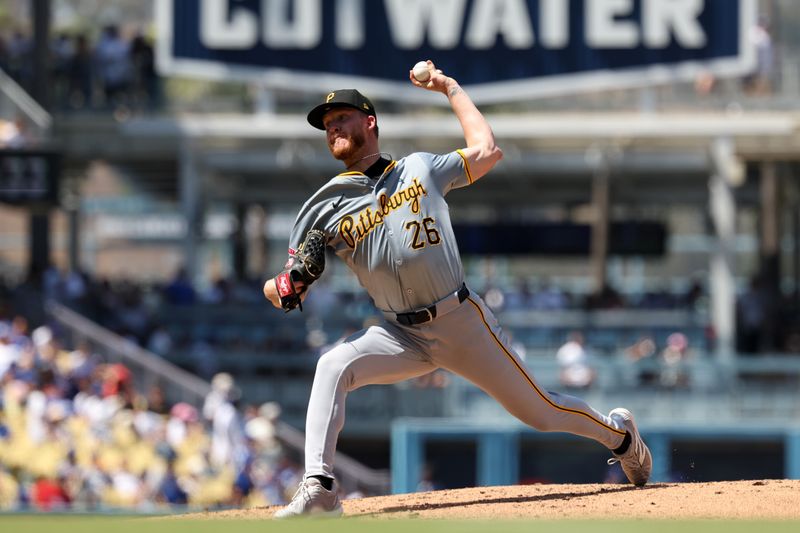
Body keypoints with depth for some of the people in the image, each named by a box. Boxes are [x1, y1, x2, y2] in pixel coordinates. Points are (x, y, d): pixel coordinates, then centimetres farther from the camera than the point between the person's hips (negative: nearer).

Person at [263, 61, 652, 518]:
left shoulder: (421, 168, 4)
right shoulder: (326, 208, 2)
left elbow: (487, 152, 11)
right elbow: (282, 291, 1)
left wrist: (450, 89, 14)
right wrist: (285, 286, -24)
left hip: (464, 322, -1)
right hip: (402, 335, 1)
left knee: (540, 410, 6)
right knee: (333, 367, -27)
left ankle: (618, 433, 35)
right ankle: (319, 488, -29)